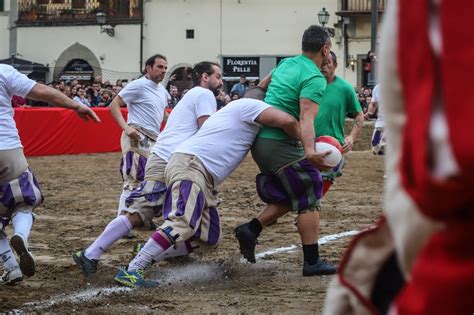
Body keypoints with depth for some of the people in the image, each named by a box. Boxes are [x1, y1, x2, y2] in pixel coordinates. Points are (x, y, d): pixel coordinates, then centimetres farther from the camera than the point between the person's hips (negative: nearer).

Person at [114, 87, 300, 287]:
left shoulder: (233, 109, 31)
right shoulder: (249, 105, 2)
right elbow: (286, 121, -11)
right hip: (189, 164, -10)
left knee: (209, 239, 10)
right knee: (184, 223, -29)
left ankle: (151, 253, 13)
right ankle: (133, 270, -31)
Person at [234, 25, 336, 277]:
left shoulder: (286, 64, 12)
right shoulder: (315, 78, -14)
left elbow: (261, 86, 28)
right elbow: (306, 118, -28)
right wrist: (310, 152, -41)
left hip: (260, 141, 9)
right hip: (282, 145, -9)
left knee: (287, 197, 19)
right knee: (308, 201, 0)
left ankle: (251, 229, 4)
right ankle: (312, 262, 1)